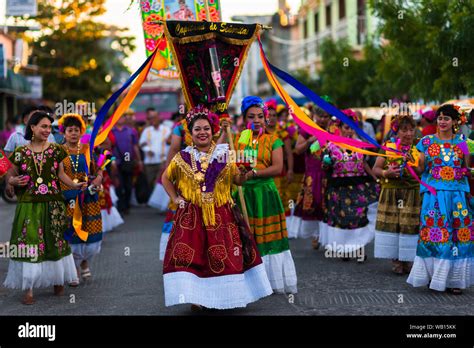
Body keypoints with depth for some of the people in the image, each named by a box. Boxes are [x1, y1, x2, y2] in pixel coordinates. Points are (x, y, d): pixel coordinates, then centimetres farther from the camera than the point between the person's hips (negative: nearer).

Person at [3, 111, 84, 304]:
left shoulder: (56, 150, 4)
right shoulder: (20, 152, 0)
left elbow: (61, 174, 10)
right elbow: (10, 177, 9)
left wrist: (74, 185, -6)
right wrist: (16, 181, -13)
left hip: (53, 205, 2)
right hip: (29, 205, -1)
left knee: (56, 242, 7)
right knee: (29, 244, -4)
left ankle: (58, 281, 24)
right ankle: (28, 289, 2)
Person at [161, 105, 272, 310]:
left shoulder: (225, 155, 4)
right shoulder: (183, 157, 4)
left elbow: (238, 181, 5)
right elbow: (166, 178, 18)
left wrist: (243, 172, -16)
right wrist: (175, 198, 7)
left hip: (221, 215, 1)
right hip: (191, 216, 0)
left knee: (225, 255, -1)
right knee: (190, 254, -7)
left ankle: (225, 296, 12)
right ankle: (195, 297, 1)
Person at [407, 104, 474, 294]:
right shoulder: (427, 141, 7)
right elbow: (421, 168, 3)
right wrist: (418, 160, -12)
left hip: (457, 194, 1)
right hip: (434, 193, -1)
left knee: (458, 234, -1)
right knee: (434, 233, -5)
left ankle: (454, 278, 6)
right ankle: (434, 276, 5)